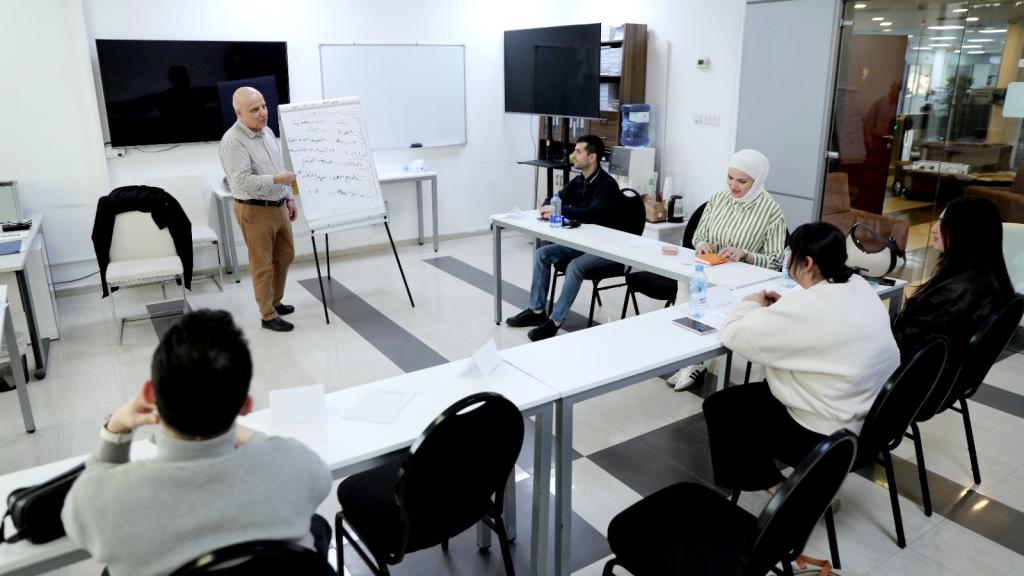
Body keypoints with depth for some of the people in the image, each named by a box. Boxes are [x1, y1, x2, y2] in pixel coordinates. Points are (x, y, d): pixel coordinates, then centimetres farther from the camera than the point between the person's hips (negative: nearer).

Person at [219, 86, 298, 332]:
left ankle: (275, 301, 36)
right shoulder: (233, 141, -19)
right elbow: (243, 182, -27)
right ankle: (268, 315, 13)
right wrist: (277, 180, -33)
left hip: (278, 206, 8)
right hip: (255, 211, -8)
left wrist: (289, 198, 16)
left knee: (285, 255, 19)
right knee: (263, 264, 2)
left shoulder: (267, 131, 7)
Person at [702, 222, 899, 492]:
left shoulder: (806, 306, -27)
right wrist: (782, 306, 7)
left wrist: (752, 304, 0)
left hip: (832, 437, -9)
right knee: (757, 392, 27)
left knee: (719, 407, 7)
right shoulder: (860, 287, -1)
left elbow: (733, 334, -18)